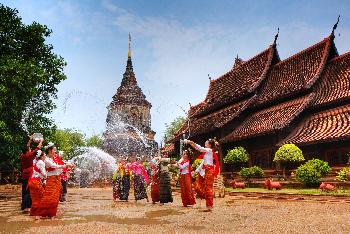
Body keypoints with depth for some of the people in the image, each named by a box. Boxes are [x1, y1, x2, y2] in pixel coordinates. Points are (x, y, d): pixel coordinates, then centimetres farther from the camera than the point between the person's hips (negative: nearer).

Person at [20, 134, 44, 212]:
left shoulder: (22, 156, 4)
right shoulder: (29, 155, -13)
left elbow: (26, 147, 20)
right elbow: (37, 148, -5)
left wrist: (30, 140, 29)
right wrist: (41, 141, 10)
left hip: (24, 176, 8)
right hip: (29, 176, -8)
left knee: (25, 190, 14)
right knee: (29, 191, -5)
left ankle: (23, 206, 21)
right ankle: (26, 207, -7)